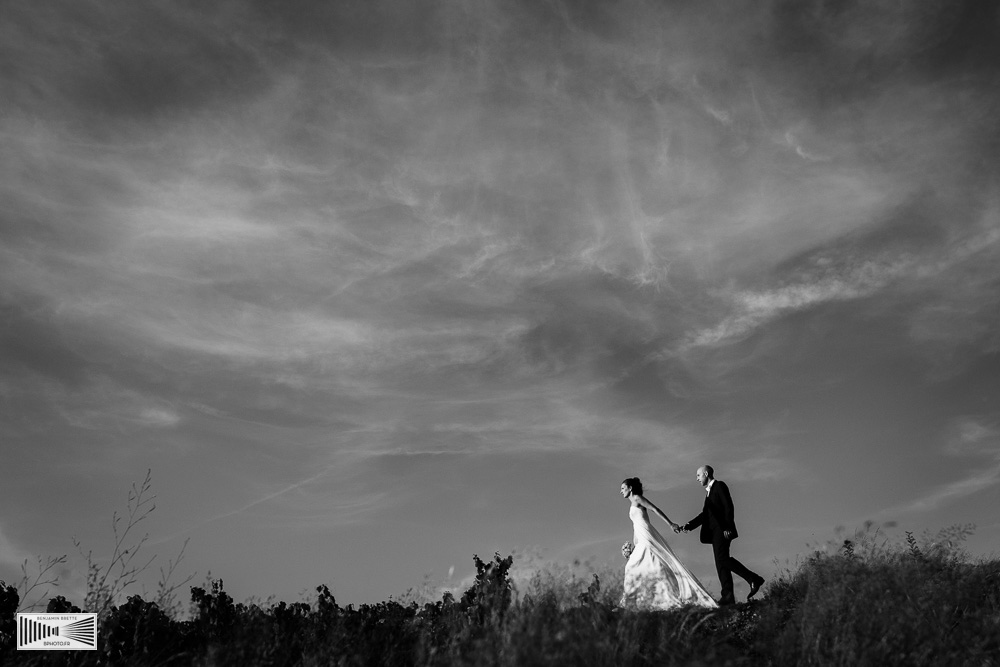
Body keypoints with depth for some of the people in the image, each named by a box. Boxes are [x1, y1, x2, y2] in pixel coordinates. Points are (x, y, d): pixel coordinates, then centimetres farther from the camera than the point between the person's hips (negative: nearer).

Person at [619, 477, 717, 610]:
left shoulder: (637, 498, -2)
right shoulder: (632, 504, 24)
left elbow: (655, 509, -10)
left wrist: (670, 523, -18)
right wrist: (634, 545, 25)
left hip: (648, 539, -9)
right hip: (643, 542, 9)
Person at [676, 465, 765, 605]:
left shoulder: (720, 485, -2)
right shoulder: (709, 491, 24)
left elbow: (729, 507, -12)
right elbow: (706, 514, 24)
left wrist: (727, 527, -21)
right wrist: (688, 526, 17)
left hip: (723, 530, -9)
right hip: (715, 532, 9)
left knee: (722, 559, -19)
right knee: (721, 563, 3)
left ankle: (753, 579, -15)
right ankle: (728, 596, 0)